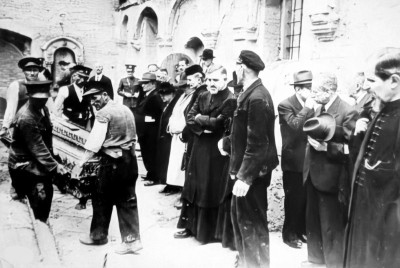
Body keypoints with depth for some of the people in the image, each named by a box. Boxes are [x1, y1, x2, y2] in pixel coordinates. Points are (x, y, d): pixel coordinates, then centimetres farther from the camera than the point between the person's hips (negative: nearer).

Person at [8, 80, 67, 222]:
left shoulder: (42, 109, 0)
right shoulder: (25, 118, -26)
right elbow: (37, 147, -26)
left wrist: (51, 158, 11)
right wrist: (54, 166, -27)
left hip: (40, 162, 9)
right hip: (25, 164, -9)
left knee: (47, 193, 15)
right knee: (41, 197, -10)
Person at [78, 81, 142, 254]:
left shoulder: (103, 113, -10)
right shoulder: (126, 109, 11)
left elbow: (94, 143, -15)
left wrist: (81, 164, -13)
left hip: (112, 161, -7)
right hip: (130, 159, 7)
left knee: (101, 198, 11)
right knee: (127, 200, 10)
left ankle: (98, 235, 26)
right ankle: (132, 240, 12)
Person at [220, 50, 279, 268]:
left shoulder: (257, 98, -22)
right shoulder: (250, 94, 9)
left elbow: (257, 143, -24)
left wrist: (244, 176, -24)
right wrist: (227, 143, 22)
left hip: (253, 172, -10)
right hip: (245, 168, 10)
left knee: (253, 223, 4)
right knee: (239, 216, 21)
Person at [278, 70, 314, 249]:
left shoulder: (309, 105, 7)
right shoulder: (285, 105, -13)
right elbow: (295, 125, -27)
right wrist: (307, 108, -21)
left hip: (308, 160, 6)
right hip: (294, 161, -6)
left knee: (305, 199, 14)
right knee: (294, 200, 3)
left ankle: (301, 230, 30)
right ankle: (289, 234, 18)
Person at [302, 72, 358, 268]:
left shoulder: (348, 112, -15)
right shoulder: (318, 109, 9)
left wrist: (326, 147, -25)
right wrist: (312, 140, -2)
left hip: (330, 177, -8)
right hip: (313, 173, 8)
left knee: (331, 226, 6)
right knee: (312, 220, 19)